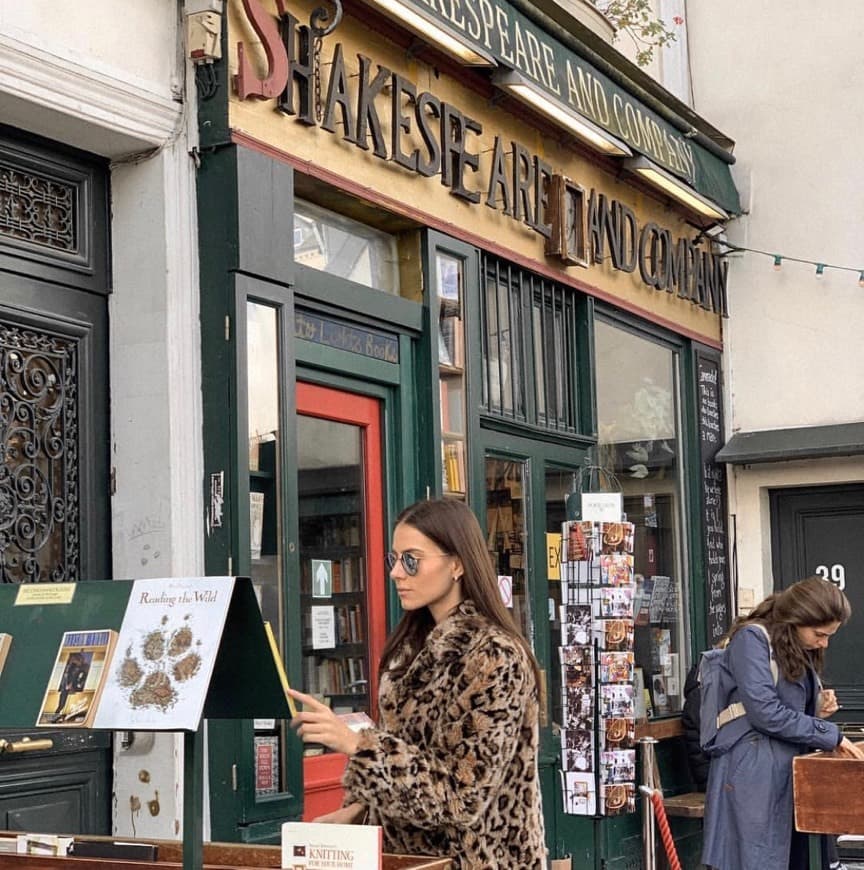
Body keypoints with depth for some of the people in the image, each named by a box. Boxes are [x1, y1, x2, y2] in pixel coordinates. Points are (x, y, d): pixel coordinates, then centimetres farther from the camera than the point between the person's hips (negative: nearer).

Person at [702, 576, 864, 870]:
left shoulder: (798, 651, 17)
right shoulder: (753, 638, -9)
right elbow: (766, 712, -18)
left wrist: (818, 711, 4)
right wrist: (830, 736, -12)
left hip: (789, 774, 9)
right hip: (754, 777, -9)